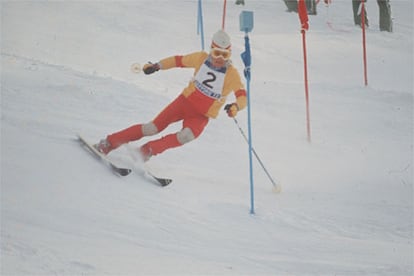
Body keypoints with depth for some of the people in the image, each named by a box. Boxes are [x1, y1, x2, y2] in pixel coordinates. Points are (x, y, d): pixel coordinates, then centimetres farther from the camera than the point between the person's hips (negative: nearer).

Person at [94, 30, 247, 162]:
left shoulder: (232, 74, -14)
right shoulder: (201, 58, -6)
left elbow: (242, 96, -22)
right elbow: (179, 60, 9)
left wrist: (235, 106, -43)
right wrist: (157, 66, 4)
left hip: (201, 116, -2)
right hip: (185, 101, 2)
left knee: (187, 136, -33)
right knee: (153, 128, -9)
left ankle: (146, 151, -21)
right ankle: (108, 143, 2)